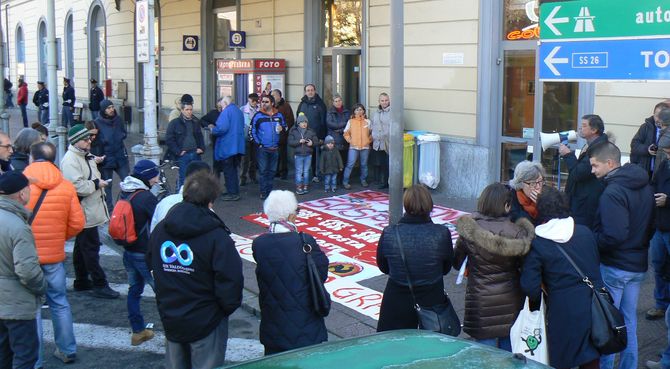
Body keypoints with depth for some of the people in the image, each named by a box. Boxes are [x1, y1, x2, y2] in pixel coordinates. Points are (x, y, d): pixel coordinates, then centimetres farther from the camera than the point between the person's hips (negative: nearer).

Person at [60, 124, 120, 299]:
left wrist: (99, 182, 10)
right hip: (84, 213, -10)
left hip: (90, 211, 10)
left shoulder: (85, 157, 14)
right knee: (91, 248, -5)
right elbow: (77, 186, -27)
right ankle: (100, 285, 0)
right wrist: (97, 184, -16)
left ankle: (81, 281, 29)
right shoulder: (70, 160, -18)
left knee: (82, 247, 18)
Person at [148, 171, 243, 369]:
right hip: (206, 322, -6)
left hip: (170, 320, 6)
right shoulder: (216, 236, -20)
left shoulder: (160, 230, 0)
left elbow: (151, 265, 10)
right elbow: (230, 279, -21)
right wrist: (229, 306, -2)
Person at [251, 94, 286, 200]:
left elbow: (284, 126, 18)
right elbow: (253, 131, -3)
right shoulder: (258, 116, -4)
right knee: (263, 170, -4)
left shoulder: (278, 115, 6)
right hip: (262, 148, -4)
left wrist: (282, 129, -6)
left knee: (272, 171, 10)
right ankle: (264, 192, 1)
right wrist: (258, 143, -9)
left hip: (275, 148, 4)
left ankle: (269, 191, 19)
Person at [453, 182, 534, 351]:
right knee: (509, 355, 16)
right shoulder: (516, 232, -12)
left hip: (481, 302, -1)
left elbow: (457, 263, 0)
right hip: (511, 302, 1)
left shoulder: (468, 231, -10)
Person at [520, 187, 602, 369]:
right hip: (594, 306, 4)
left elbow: (530, 287, -11)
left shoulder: (537, 244, -9)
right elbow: (595, 265, 13)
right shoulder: (585, 232, 3)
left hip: (563, 312, -4)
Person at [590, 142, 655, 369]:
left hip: (614, 267, -8)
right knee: (629, 321, 17)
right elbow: (650, 226, 14)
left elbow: (614, 236, -27)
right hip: (638, 265, 8)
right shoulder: (645, 187, 6)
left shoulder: (613, 192, -21)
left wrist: (590, 243, -12)